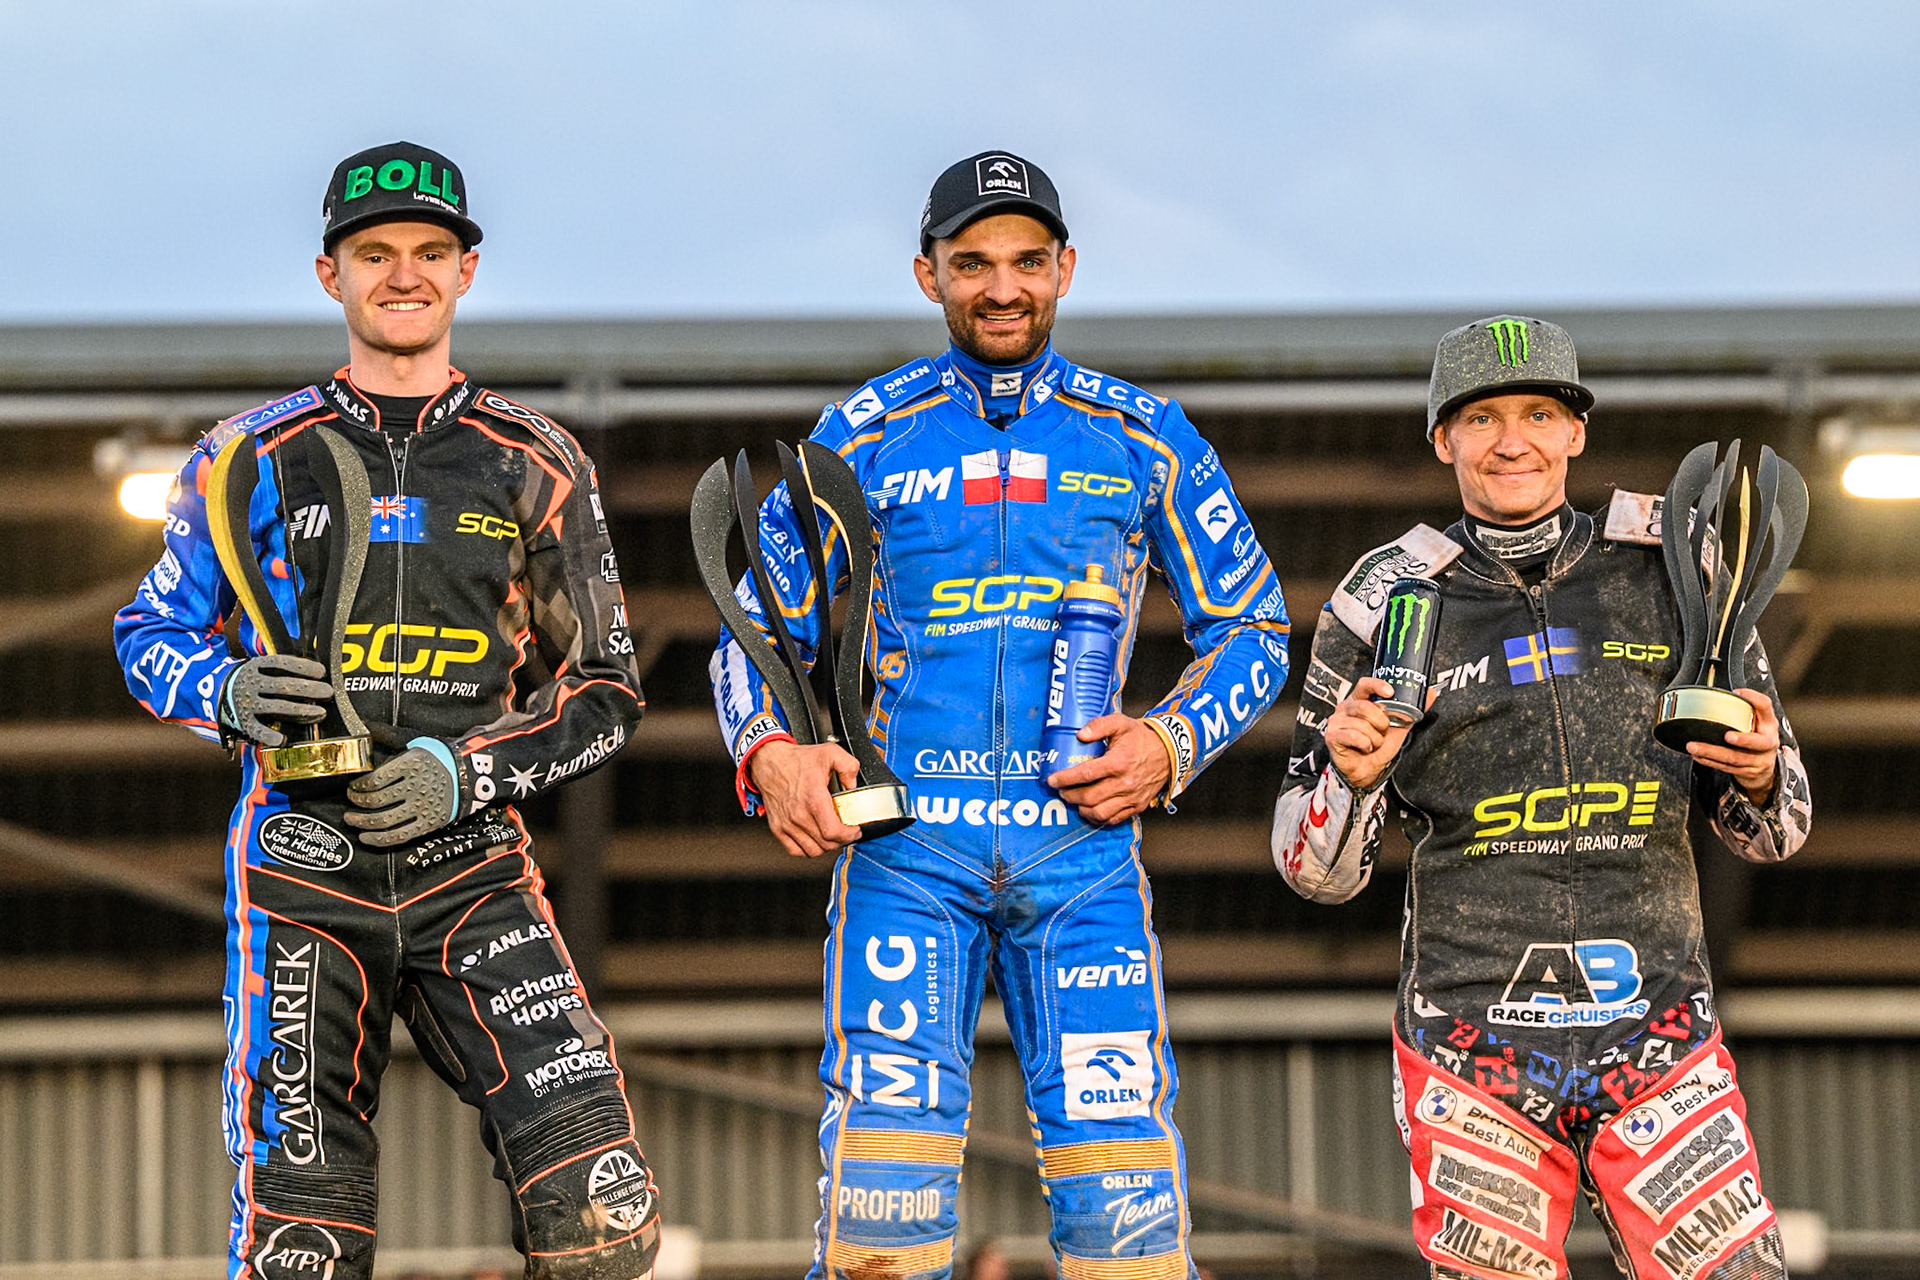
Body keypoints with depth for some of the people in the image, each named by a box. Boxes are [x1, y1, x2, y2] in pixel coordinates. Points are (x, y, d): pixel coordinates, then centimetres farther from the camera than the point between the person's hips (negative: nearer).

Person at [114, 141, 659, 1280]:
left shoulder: (535, 463, 9)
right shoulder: (254, 457, 9)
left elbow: (605, 691, 10)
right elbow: (151, 634, 14)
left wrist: (468, 773, -8)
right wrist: (229, 692, -9)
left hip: (472, 862, 0)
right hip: (302, 874, 0)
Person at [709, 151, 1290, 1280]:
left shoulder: (1144, 440, 10)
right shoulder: (864, 438, 9)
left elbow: (1252, 627, 16)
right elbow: (754, 635, 15)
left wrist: (1173, 743, -2)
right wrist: (771, 753, -5)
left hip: (1083, 842, 0)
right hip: (904, 846, 0)